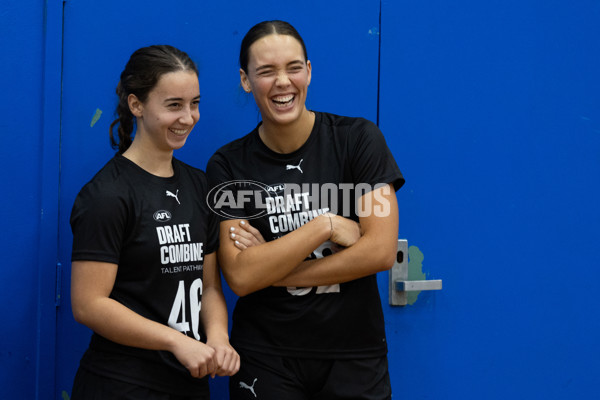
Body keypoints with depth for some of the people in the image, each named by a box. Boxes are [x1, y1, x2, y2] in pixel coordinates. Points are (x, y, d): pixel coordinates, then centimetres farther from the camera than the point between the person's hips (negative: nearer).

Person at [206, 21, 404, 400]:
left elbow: (381, 251, -14)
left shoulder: (358, 138, -6)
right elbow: (241, 277, -13)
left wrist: (273, 270, -13)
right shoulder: (228, 166, -4)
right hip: (265, 359, 0)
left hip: (356, 356, 0)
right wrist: (325, 226, -17)